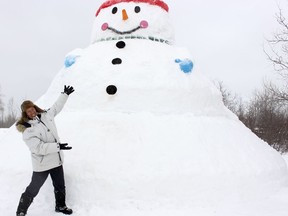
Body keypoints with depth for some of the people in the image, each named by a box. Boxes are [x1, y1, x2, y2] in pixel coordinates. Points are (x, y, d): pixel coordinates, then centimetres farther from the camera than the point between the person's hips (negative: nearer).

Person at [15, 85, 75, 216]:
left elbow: (57, 107, 20)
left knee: (60, 186, 20)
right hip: (42, 164, -6)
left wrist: (65, 94, 26)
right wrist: (58, 146, -28)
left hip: (56, 160, 7)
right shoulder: (27, 130, -19)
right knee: (32, 190, 2)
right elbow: (38, 148, -27)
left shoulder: (45, 115, 1)